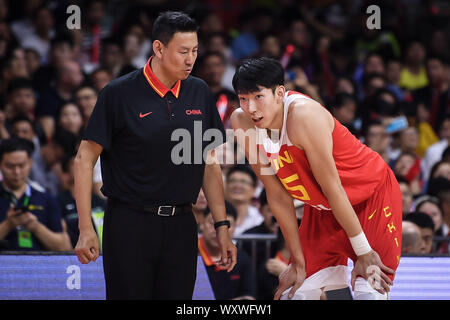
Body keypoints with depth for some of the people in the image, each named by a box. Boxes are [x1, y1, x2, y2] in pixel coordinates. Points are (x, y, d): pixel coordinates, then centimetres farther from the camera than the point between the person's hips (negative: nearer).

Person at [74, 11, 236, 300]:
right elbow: (85, 159, -4)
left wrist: (222, 227, 9)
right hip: (130, 223, -4)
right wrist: (86, 229, -11)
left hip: (181, 227, 4)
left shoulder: (200, 93, 7)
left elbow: (209, 164, 14)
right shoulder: (119, 94, -7)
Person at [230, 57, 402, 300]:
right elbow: (277, 196, -8)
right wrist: (298, 262, -5)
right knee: (294, 292, 0)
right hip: (323, 207, 6)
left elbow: (333, 188, -27)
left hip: (372, 195, -6)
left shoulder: (304, 115, -32)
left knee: (369, 291, -15)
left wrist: (364, 252, -20)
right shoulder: (242, 123, -15)